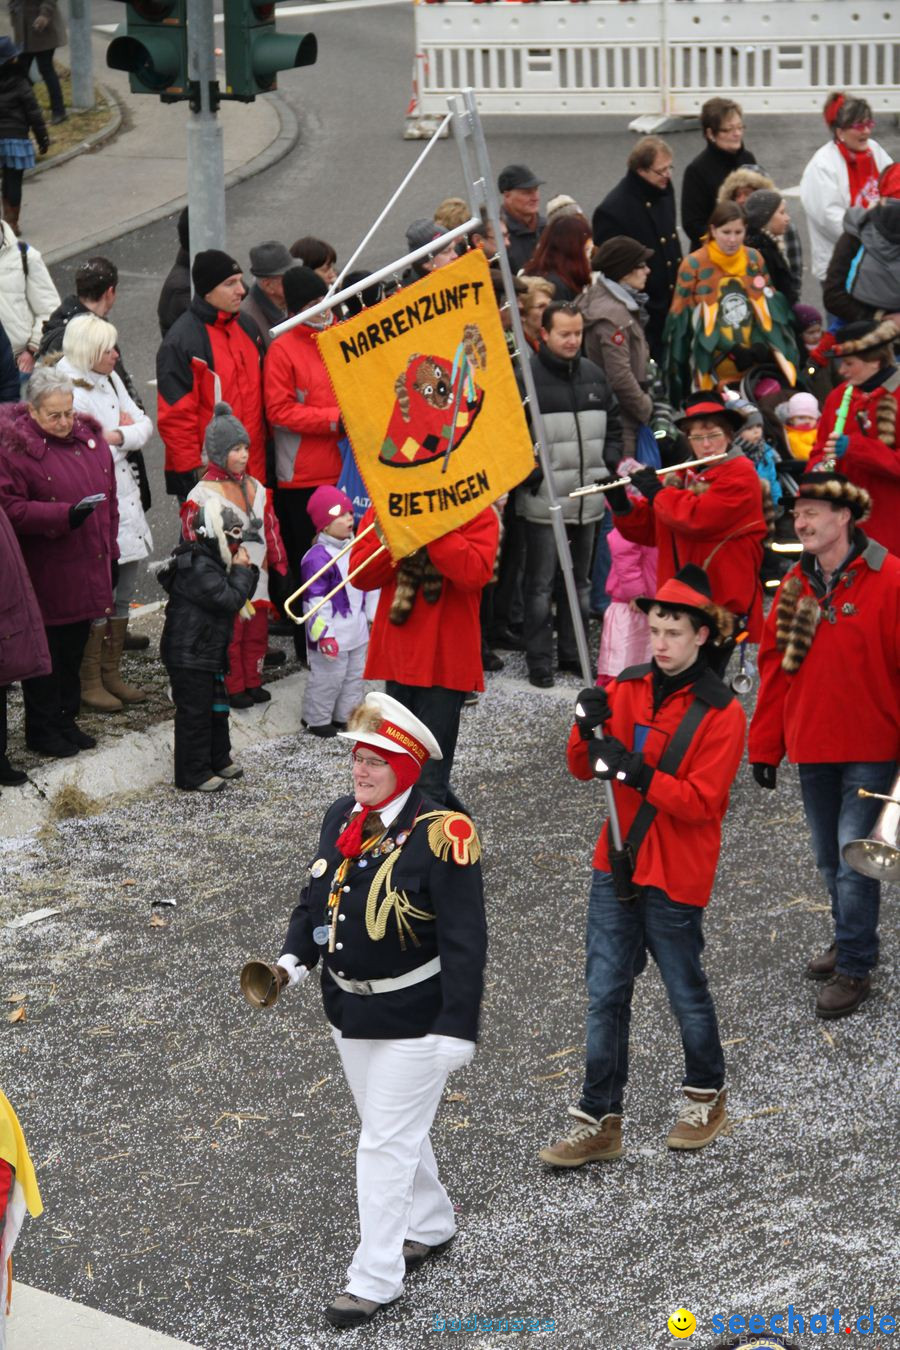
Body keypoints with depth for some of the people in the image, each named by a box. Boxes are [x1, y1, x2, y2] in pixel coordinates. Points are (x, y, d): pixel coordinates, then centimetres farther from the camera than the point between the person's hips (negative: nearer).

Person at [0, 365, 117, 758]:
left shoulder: (89, 438, 9)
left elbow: (108, 500, 15)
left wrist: (110, 552, 13)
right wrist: (64, 516, -25)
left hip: (86, 571, 6)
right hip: (45, 575, -6)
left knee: (74, 651, 15)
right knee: (46, 652, 3)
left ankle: (67, 721, 28)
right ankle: (42, 730, 15)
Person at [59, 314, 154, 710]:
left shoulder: (110, 380, 10)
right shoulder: (70, 391, -16)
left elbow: (144, 425, 6)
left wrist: (116, 435, -11)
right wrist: (124, 430, -7)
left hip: (126, 498, 8)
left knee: (122, 596, 15)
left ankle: (112, 673, 27)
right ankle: (89, 682, 10)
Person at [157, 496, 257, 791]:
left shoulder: (210, 562, 12)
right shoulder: (198, 568, -24)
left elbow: (240, 597, 18)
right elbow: (231, 600, -26)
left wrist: (246, 571, 3)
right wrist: (241, 571, -14)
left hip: (208, 653, 11)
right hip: (189, 656, -11)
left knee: (216, 708, 21)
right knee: (194, 713, -2)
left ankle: (218, 761, 36)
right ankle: (193, 775, 7)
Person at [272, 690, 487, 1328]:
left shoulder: (441, 836, -21)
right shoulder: (342, 817, 1)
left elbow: (465, 940, -20)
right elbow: (316, 897, 13)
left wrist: (456, 1029, -23)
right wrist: (293, 958, -4)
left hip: (413, 1018, -7)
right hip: (349, 1009, 7)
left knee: (388, 1142, -2)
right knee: (394, 1129, 22)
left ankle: (375, 1279, 8)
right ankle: (432, 1223, 44)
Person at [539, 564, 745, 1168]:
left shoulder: (720, 712, -13)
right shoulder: (627, 688, 2)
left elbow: (701, 801, -18)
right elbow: (583, 770, 5)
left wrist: (638, 773, -30)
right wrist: (589, 731, -16)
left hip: (676, 878, -5)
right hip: (616, 866, 5)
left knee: (686, 991, 12)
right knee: (606, 995, 6)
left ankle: (707, 1096, 35)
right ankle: (600, 1121, 12)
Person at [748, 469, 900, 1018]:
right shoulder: (797, 584, 6)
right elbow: (776, 666, 10)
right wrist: (765, 744, 9)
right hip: (811, 746, 6)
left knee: (854, 855, -7)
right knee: (829, 857, 15)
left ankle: (855, 967, 4)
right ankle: (852, 940, 33)